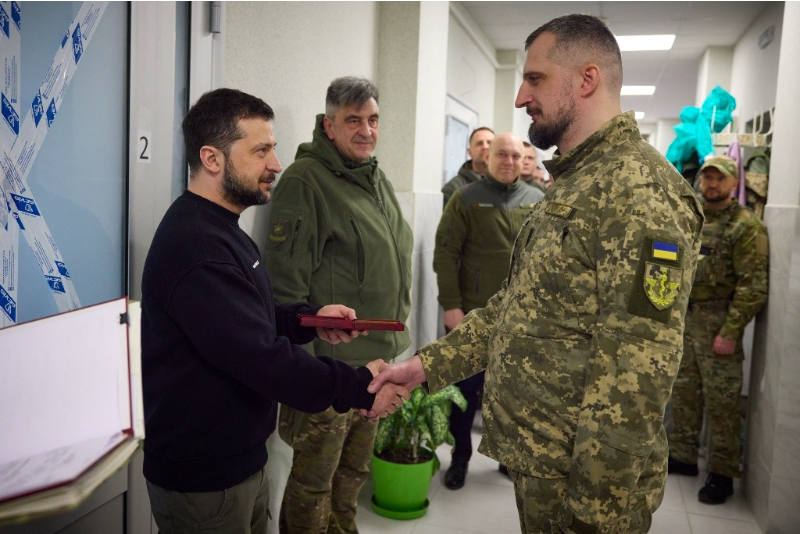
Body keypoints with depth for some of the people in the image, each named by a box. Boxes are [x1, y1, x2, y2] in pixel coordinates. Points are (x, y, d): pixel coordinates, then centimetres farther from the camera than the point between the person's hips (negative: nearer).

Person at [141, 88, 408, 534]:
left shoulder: (218, 228, 10)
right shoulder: (195, 246, -26)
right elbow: (263, 358, -29)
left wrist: (310, 318, -2)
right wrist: (359, 387, -20)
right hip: (204, 477, -9)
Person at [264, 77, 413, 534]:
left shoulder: (378, 179, 12)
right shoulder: (306, 179, -14)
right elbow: (286, 283, -18)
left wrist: (396, 327, 21)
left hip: (377, 356, 8)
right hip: (328, 362, -8)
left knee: (355, 471, 23)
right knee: (314, 480, 7)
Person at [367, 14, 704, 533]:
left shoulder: (640, 189, -20)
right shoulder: (572, 184, 11)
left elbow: (637, 374, -24)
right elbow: (515, 306, 11)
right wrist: (427, 364, 4)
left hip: (578, 475, -8)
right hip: (537, 457, 8)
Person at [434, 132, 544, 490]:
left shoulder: (539, 201, 6)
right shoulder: (466, 199, -3)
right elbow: (445, 253, -8)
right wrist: (450, 305, -13)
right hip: (472, 313, -2)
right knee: (465, 388, 9)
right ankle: (460, 458, 27)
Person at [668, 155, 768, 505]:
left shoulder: (746, 225, -10)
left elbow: (753, 285, -15)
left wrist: (730, 332, -18)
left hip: (718, 321, -6)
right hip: (683, 317, 6)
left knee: (721, 400, 1)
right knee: (683, 391, 14)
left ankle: (722, 473, 15)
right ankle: (683, 456, 29)